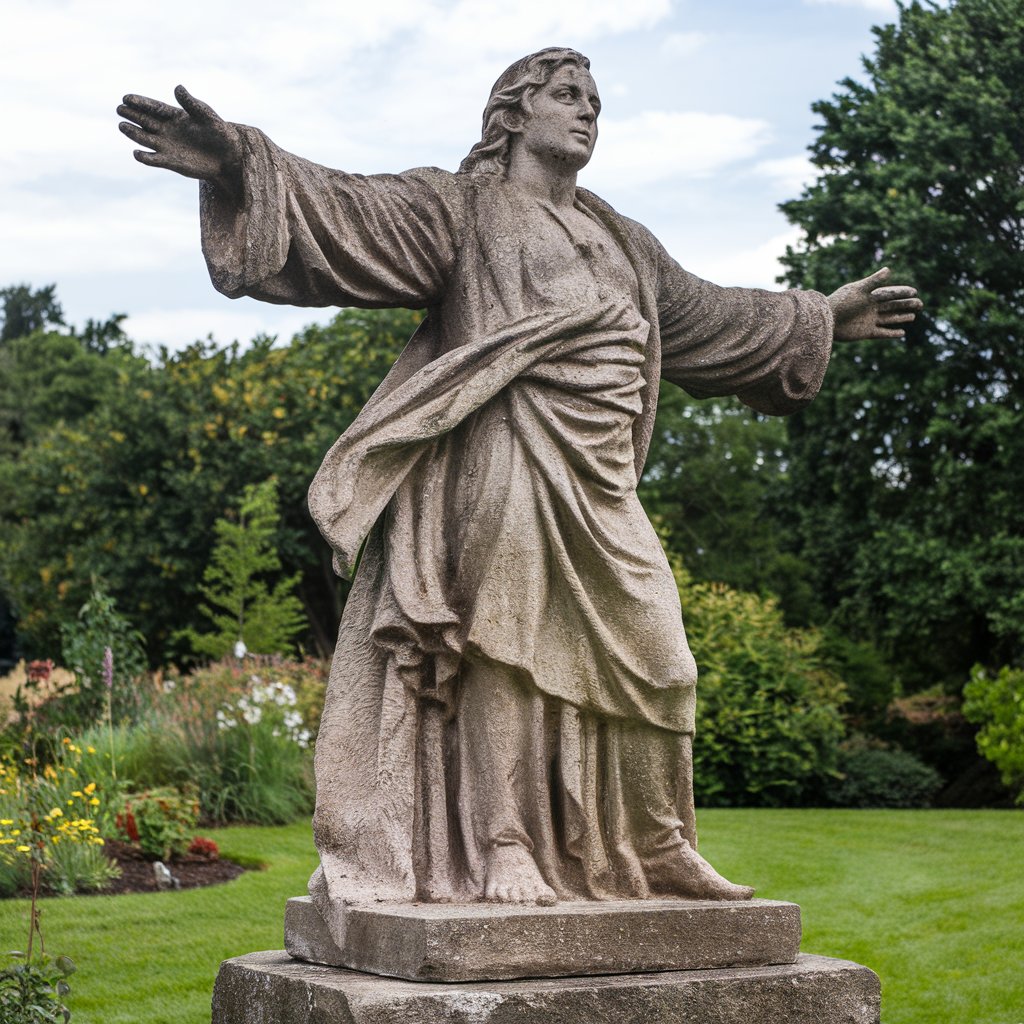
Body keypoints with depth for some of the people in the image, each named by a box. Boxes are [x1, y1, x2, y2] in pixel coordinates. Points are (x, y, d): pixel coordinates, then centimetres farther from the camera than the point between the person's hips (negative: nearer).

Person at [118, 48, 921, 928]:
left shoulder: (624, 244, 27)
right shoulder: (460, 208, 6)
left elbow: (710, 316, 38)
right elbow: (351, 213, -8)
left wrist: (820, 320, 46)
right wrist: (242, 165, -24)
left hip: (601, 490, 7)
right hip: (506, 476, -7)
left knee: (646, 659, 4)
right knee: (506, 650, -11)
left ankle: (647, 855, 14)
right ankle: (500, 857, -7)